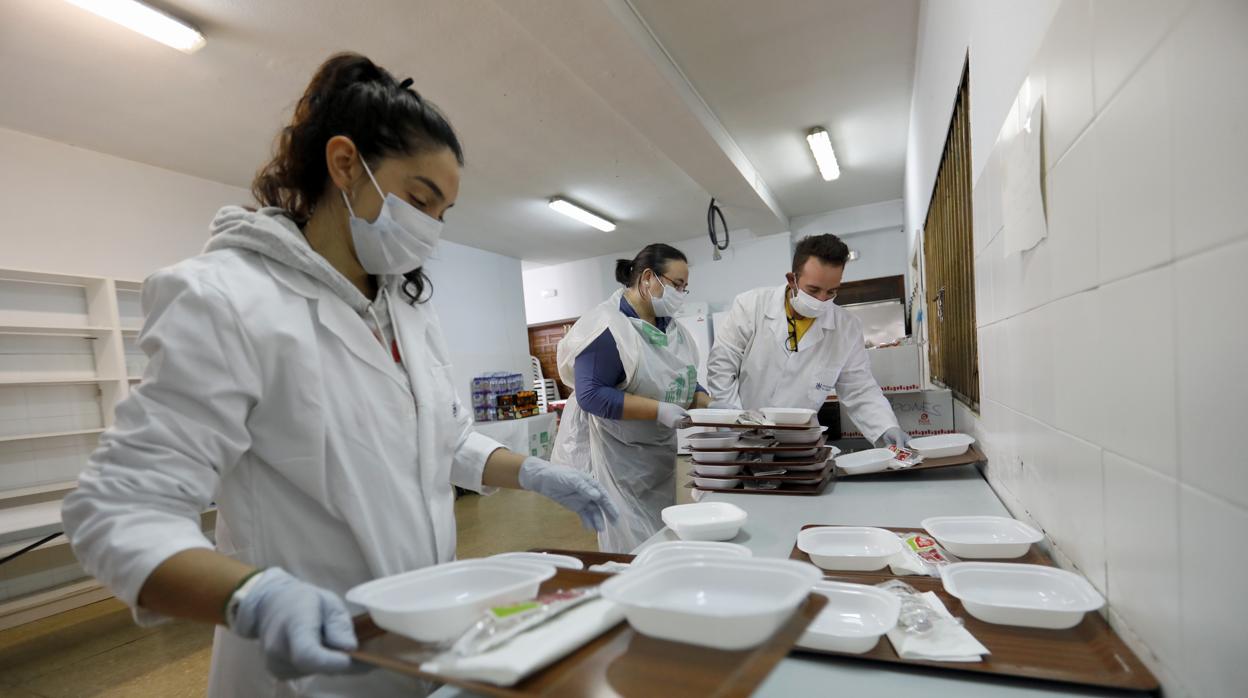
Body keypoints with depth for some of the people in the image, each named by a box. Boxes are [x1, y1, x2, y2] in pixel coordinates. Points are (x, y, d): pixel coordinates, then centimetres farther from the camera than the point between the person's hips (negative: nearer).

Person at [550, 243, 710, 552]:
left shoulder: (671, 328, 6)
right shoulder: (608, 326, -20)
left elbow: (682, 382, 13)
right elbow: (590, 395, -25)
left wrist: (707, 403, -7)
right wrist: (659, 410, -28)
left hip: (659, 452, 8)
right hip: (617, 456, -8)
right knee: (634, 550, -3)